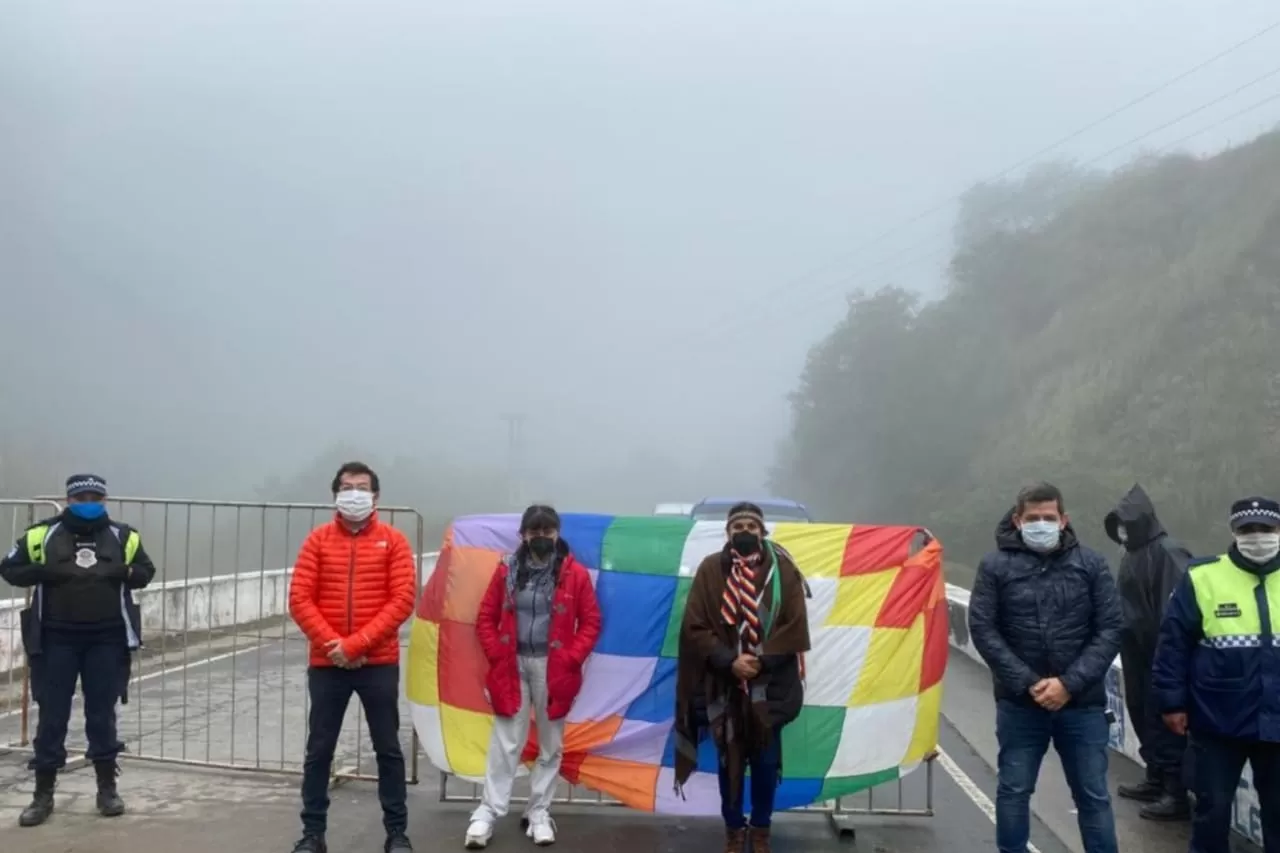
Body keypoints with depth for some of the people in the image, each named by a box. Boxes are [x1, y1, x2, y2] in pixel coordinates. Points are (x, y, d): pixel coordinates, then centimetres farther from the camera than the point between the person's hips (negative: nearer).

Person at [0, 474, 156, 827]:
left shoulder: (122, 536, 3)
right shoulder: (42, 535, -1)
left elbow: (146, 570, 13)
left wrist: (124, 573, -9)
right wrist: (44, 573, -14)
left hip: (106, 640, 1)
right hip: (56, 639, -1)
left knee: (102, 714, 8)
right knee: (52, 716, 4)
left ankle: (107, 788, 20)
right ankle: (43, 794, 16)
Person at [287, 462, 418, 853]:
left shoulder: (393, 540, 0)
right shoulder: (318, 539, 3)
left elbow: (403, 600, -8)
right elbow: (300, 600, -2)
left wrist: (357, 644, -14)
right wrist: (332, 645, -13)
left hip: (379, 664, -1)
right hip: (326, 663, 1)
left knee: (388, 749, 6)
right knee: (319, 750, 7)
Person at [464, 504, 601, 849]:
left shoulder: (575, 574, -3)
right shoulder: (507, 570, 1)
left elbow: (591, 623, -1)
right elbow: (486, 618, 6)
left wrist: (570, 659, -10)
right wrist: (497, 655, -5)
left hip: (553, 667, 0)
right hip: (513, 665, 1)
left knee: (550, 744, 8)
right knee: (505, 742, 2)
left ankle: (539, 813, 20)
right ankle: (488, 812, 8)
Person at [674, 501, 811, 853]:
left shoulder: (783, 569, -2)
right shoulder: (710, 569, -3)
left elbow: (795, 627, -3)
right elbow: (695, 627, -4)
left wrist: (760, 660, -12)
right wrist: (729, 661, -14)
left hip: (769, 684, 0)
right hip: (723, 683, 0)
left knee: (765, 761, 7)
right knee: (728, 759, 9)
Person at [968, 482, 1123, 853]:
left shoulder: (1092, 564, 1)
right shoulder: (995, 566, -2)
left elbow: (1110, 630, -2)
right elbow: (983, 630, -5)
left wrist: (1069, 684, -12)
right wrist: (1028, 683, -13)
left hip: (1081, 703, 1)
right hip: (1019, 702, 0)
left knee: (1093, 794, 9)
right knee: (1013, 790, 10)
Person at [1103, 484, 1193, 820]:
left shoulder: (1168, 553, -17)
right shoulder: (1132, 555, 11)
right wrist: (1123, 642, 16)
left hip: (1160, 654, -9)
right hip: (1136, 653, 9)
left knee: (1164, 720, -2)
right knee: (1143, 716, 17)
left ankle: (1177, 794, 6)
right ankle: (1156, 780, 30)